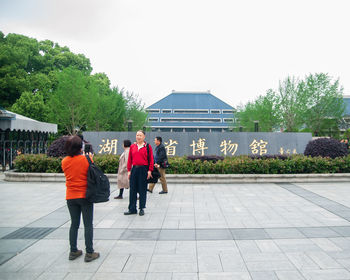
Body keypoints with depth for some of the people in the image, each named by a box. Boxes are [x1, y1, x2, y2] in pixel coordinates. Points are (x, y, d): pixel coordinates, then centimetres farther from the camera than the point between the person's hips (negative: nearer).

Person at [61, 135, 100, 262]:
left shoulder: (64, 161, 0)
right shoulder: (85, 159, -13)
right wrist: (91, 160, 4)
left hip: (70, 197, 4)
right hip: (84, 196, -4)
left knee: (74, 224, 16)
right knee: (88, 225, 4)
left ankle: (73, 251, 23)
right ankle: (89, 253, 9)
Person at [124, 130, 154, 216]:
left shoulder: (148, 146, -1)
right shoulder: (132, 146, 9)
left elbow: (151, 159, -2)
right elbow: (129, 159, 10)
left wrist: (150, 170, -8)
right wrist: (129, 170, 5)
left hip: (143, 169, -3)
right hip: (134, 169, 3)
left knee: (142, 190, 3)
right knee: (133, 189, 6)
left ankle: (142, 209, 15)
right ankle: (132, 209, 15)